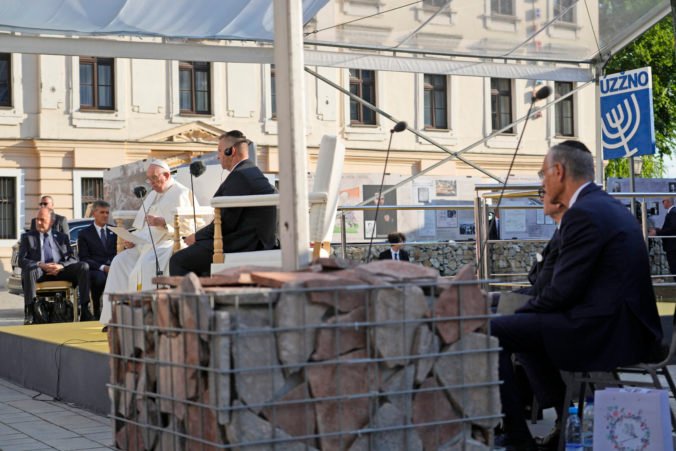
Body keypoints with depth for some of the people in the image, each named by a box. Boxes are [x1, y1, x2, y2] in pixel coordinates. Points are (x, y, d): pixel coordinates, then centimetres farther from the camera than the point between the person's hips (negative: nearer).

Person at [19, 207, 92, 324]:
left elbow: (72, 259, 10)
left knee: (83, 266, -24)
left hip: (60, 271, 2)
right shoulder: (27, 237, 16)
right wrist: (40, 265, -17)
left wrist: (61, 266, -14)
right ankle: (29, 314, -41)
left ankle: (85, 310, -29)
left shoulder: (62, 237, 20)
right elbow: (21, 261, 2)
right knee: (30, 269, -37)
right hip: (39, 273, -2)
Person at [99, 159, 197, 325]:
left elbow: (187, 225, -13)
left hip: (168, 243, -9)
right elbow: (141, 222, 26)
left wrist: (162, 222, -22)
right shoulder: (152, 195, 25)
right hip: (146, 244, 9)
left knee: (147, 262, -34)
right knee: (120, 261, -10)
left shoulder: (181, 193, -2)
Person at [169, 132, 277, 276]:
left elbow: (226, 222, -19)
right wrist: (199, 236, 15)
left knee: (178, 261, -5)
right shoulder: (253, 173, 16)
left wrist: (196, 237, -4)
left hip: (240, 247, -11)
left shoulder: (239, 175, -16)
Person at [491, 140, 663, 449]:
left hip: (602, 331, -10)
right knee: (535, 324, 29)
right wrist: (526, 311, 16)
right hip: (627, 327, 10)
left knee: (492, 333, -8)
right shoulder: (610, 207, 16)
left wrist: (521, 312, 1)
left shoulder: (582, 214, -14)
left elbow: (562, 292, -16)